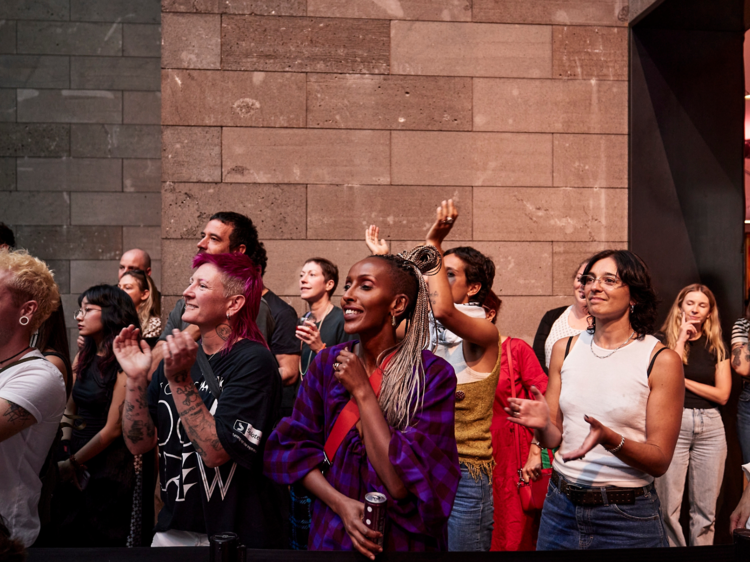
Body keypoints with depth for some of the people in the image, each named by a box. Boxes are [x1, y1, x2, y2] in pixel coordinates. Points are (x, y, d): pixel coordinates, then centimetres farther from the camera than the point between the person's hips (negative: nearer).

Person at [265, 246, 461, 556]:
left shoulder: (433, 375, -16)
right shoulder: (326, 364, -3)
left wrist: (362, 391, -20)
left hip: (403, 542, -3)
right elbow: (295, 448, -4)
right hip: (330, 538, 3)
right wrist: (341, 504, -19)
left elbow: (402, 484, -22)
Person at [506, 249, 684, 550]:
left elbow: (660, 461, -9)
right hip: (560, 507, 3)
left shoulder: (662, 360, -8)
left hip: (626, 517, -3)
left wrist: (610, 439, -25)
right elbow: (554, 438, 7)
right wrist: (542, 425, -15)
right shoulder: (565, 349, 3)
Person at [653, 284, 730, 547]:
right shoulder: (664, 341, 2)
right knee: (668, 507, -4)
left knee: (706, 509, 6)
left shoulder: (716, 346, 11)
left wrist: (683, 380, -5)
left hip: (710, 427, 3)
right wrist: (681, 340, -9)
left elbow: (722, 395, 3)